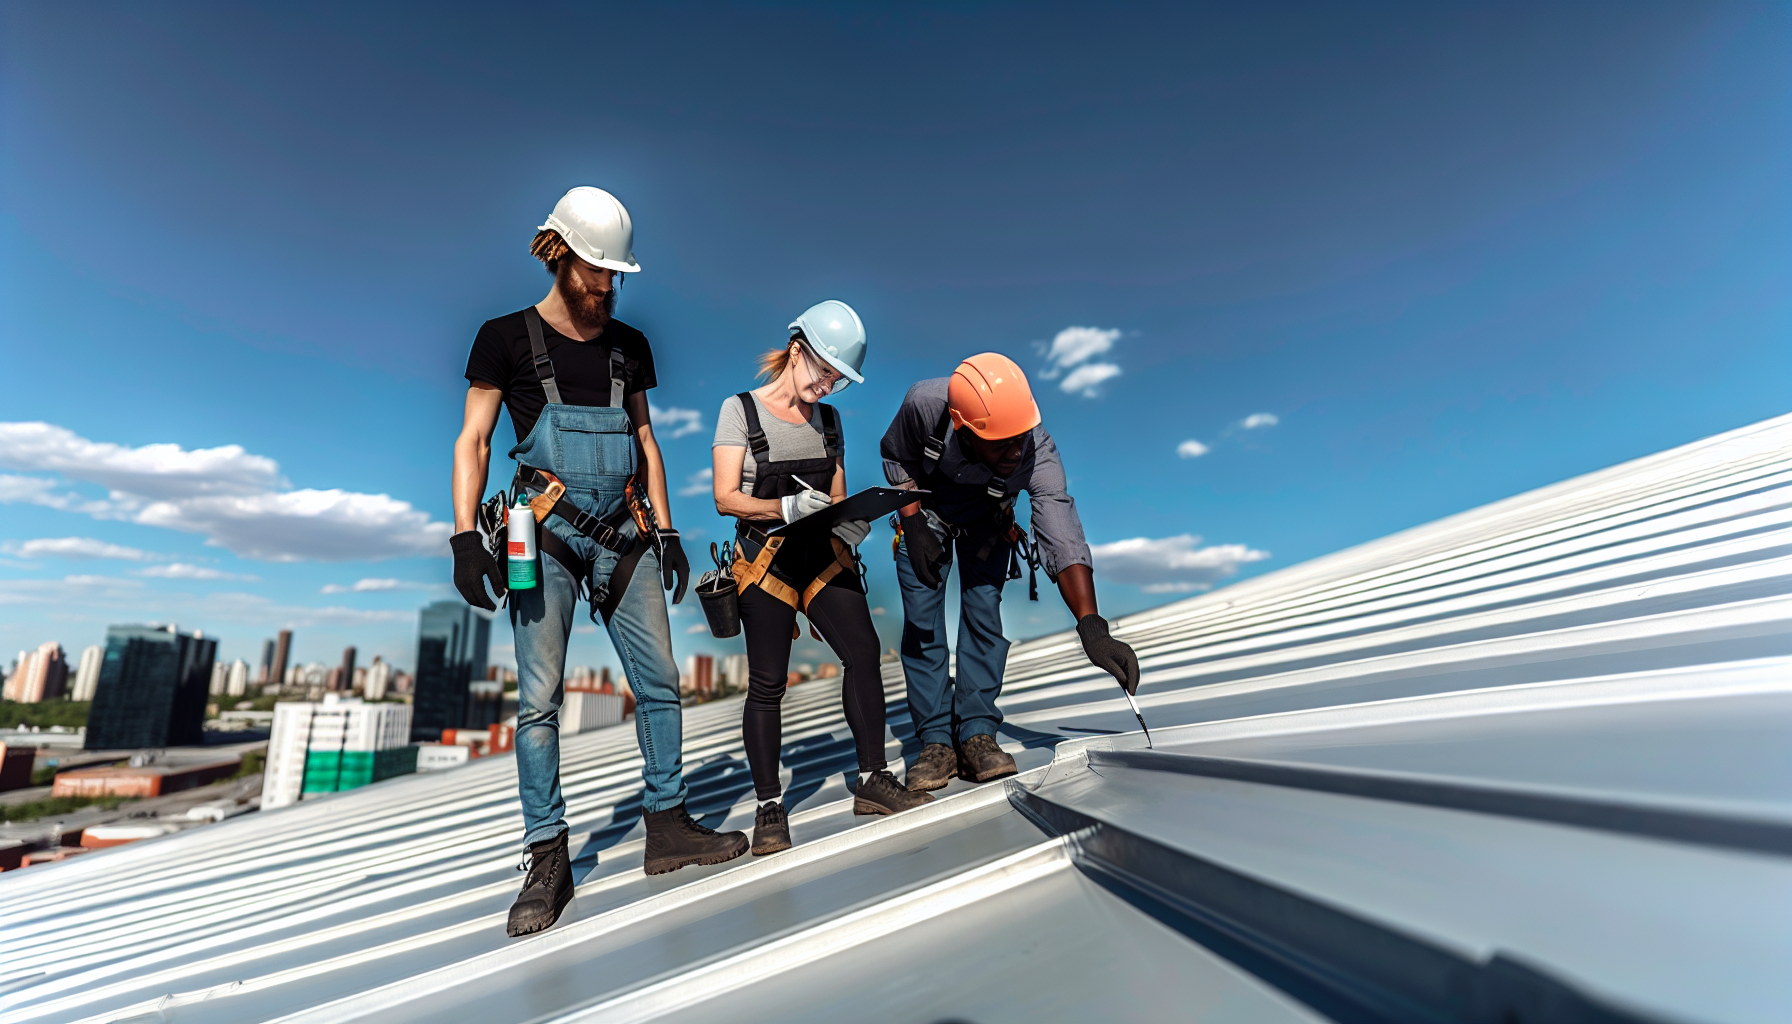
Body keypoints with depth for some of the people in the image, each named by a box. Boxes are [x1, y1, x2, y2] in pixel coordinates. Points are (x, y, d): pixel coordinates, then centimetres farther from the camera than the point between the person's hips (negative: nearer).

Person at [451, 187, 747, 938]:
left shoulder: (629, 346, 14)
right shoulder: (506, 338, 2)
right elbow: (473, 441, 1)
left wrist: (665, 530, 11)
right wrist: (465, 538, -9)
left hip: (624, 535, 4)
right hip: (547, 536, -4)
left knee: (659, 683, 3)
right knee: (539, 697, -3)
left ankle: (667, 827, 16)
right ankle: (547, 860, 8)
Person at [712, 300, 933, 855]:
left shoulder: (827, 419, 12)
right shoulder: (741, 409, -3)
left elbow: (837, 499, 13)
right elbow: (726, 497, -10)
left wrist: (849, 523, -10)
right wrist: (786, 507, -26)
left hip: (824, 555, 5)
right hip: (765, 560, -4)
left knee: (863, 652, -8)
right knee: (767, 683, -2)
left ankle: (872, 780, 5)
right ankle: (769, 808, 9)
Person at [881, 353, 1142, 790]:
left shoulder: (1038, 454, -38)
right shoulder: (924, 404, -36)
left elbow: (1063, 539, -44)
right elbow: (896, 457, -14)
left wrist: (1092, 628, -53)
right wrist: (912, 525, -20)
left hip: (987, 521, 0)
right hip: (924, 512, 0)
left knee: (983, 614, -11)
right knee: (922, 621, -7)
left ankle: (976, 733, 0)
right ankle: (936, 742, 0)